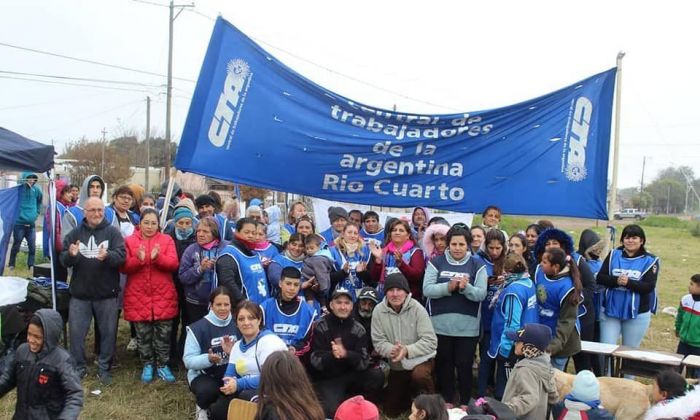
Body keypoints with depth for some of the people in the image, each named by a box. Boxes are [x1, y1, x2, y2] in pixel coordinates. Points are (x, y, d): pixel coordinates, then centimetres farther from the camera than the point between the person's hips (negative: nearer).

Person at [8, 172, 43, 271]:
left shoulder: (36, 189, 0)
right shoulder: (18, 189, -13)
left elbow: (39, 200, 20)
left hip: (31, 224, 3)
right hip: (19, 223, -3)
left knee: (32, 247, 2)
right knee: (16, 246, 7)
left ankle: (31, 266, 11)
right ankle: (11, 265, 23)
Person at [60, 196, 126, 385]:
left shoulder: (113, 232, -3)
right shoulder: (75, 233, 4)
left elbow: (122, 255, -15)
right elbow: (63, 260, 0)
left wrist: (107, 256, -36)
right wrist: (71, 255, -24)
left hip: (106, 293, -2)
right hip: (80, 293, 2)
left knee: (108, 332, 7)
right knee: (76, 332, 7)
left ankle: (104, 368, 22)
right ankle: (79, 367, 25)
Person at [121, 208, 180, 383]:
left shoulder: (167, 240, 5)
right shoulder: (130, 241, 4)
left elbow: (173, 264, -7)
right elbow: (124, 267, -4)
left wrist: (157, 257, -25)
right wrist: (138, 259, -23)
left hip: (163, 296, 0)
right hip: (139, 296, 0)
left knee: (164, 333, 5)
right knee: (143, 334, 9)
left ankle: (163, 365, 20)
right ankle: (147, 365, 25)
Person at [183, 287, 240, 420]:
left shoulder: (237, 324, 1)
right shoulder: (198, 328, -12)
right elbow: (188, 360, -13)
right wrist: (208, 359, -32)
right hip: (204, 375, -3)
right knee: (207, 390, -36)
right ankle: (203, 409, 3)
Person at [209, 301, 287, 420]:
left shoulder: (269, 341, -11)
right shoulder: (237, 346, 15)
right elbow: (230, 374, 8)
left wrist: (239, 384, -25)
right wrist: (230, 383, -16)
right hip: (247, 392, 7)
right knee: (218, 408, -11)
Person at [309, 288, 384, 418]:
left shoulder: (358, 329, -2)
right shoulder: (320, 326, -9)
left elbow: (364, 363, -12)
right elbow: (315, 362, -14)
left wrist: (346, 354, -32)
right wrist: (331, 355, -36)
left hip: (350, 376, 3)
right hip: (326, 380, -3)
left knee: (377, 375, -21)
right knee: (332, 411, -28)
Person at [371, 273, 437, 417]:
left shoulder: (417, 309, -20)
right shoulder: (378, 311, -13)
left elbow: (430, 342, -21)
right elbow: (378, 341, -10)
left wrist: (407, 350, -34)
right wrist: (391, 350, -31)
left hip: (420, 358, -3)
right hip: (396, 365, 3)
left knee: (419, 375, -38)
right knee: (390, 411, 9)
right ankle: (410, 391, 38)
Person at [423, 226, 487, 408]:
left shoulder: (477, 264, 1)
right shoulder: (436, 262, 1)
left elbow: (481, 294, -7)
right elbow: (427, 289, -9)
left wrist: (465, 288, -25)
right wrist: (449, 287, -22)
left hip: (467, 326, -1)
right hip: (441, 325, 1)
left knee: (464, 365, 7)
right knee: (444, 364, 12)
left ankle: (465, 404, 22)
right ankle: (446, 402, 27)